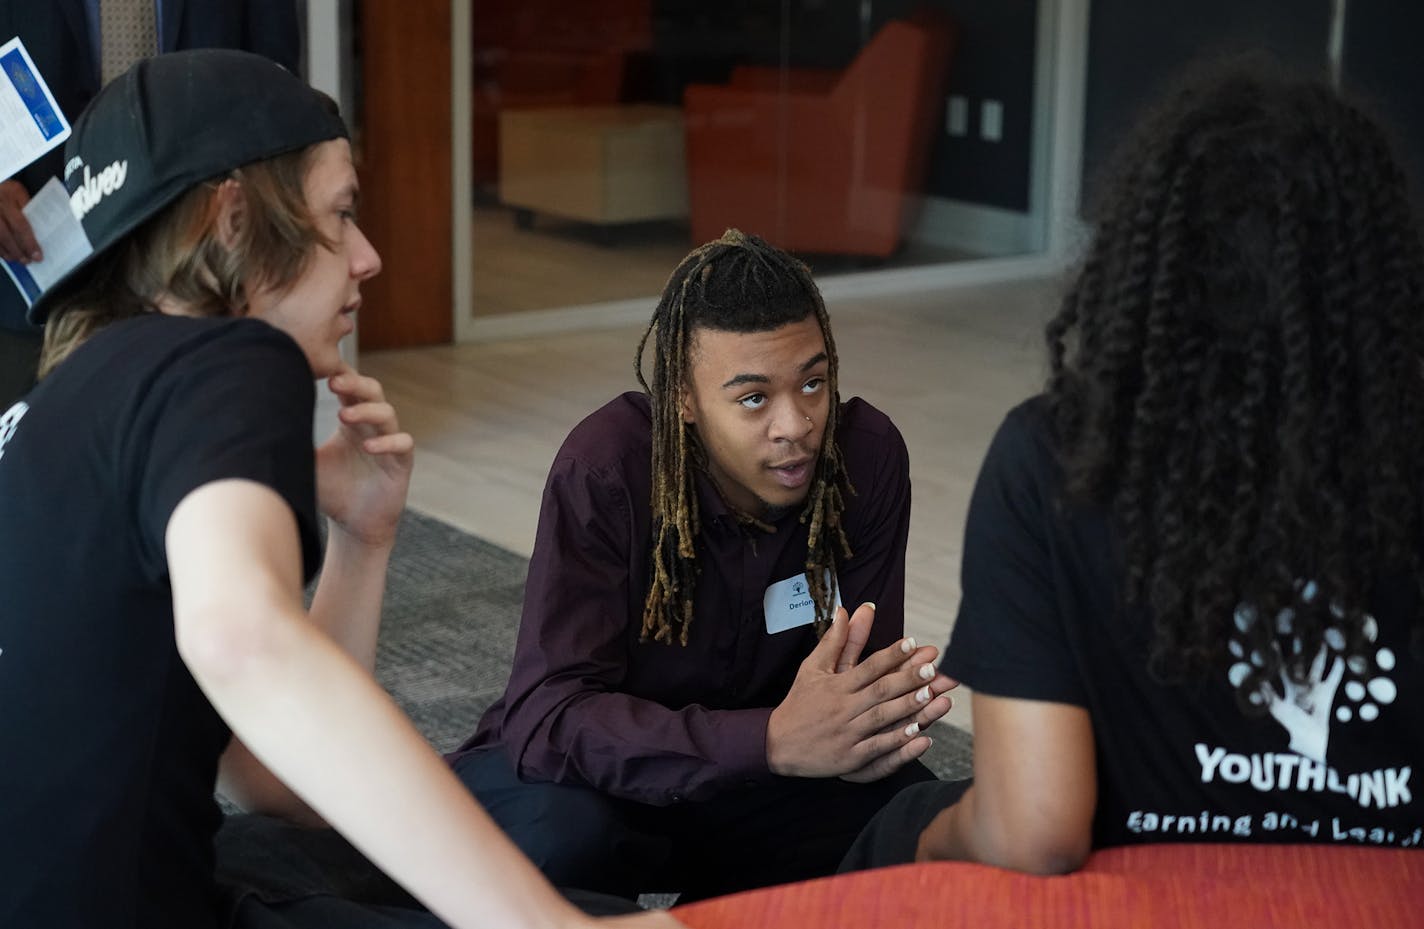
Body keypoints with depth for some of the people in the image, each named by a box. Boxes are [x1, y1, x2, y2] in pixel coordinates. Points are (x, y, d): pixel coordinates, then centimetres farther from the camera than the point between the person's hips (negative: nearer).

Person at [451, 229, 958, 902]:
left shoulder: (868, 454, -15)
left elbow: (863, 677, -11)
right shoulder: (604, 469, -26)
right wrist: (775, 739, -45)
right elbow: (546, 716, -34)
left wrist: (849, 734, -37)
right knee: (558, 832, -37)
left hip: (747, 782, 4)